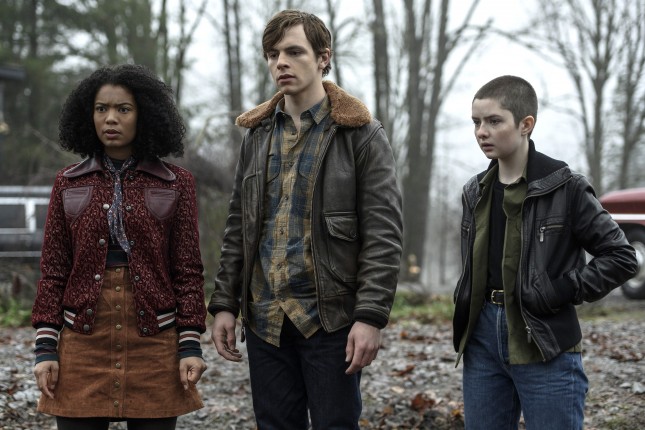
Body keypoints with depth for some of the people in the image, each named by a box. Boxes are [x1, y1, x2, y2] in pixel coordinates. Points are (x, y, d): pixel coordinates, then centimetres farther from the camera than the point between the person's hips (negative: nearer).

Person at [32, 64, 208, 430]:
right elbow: (54, 271, 7)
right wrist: (45, 348, 1)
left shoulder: (177, 184, 5)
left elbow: (188, 271, 3)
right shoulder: (68, 184, 9)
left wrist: (190, 345, -4)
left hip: (154, 343, -1)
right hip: (83, 343, 1)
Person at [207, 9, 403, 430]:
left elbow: (383, 235, -9)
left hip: (331, 317, -5)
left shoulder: (362, 135, -4)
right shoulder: (257, 135, 12)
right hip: (264, 319, 5)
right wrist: (224, 304, 8)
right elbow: (239, 228, 15)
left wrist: (371, 317, -16)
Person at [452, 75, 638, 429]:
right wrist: (468, 312, 9)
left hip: (545, 347, -5)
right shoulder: (475, 192, 10)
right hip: (483, 337, 6)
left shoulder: (565, 188, -8)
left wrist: (562, 290, -14)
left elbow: (621, 257, -6)